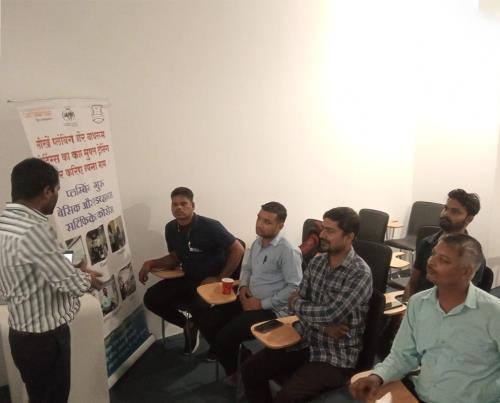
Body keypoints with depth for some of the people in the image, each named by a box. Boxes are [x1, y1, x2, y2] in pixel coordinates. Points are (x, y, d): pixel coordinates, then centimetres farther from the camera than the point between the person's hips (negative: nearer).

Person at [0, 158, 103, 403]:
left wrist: (74, 270, 9)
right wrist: (88, 279, -3)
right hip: (44, 338, -9)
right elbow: (71, 283, -24)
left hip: (24, 333, 9)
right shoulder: (33, 230, -29)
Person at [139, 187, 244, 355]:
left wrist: (220, 279, -18)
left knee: (198, 307, -35)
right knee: (151, 298, -6)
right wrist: (151, 263, -1)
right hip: (187, 278, 7)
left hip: (210, 280, -7)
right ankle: (189, 325, 15)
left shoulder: (210, 227, -19)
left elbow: (238, 250, -17)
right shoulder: (171, 228, 1)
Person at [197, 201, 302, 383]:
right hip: (249, 301, 9)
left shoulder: (287, 251, -18)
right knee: (206, 322, -1)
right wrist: (243, 286, 3)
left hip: (271, 309, -8)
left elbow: (295, 288, -23)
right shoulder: (257, 243, 9)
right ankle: (235, 367, 16)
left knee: (225, 336, -21)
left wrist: (263, 303, -19)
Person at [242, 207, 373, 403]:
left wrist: (296, 303, -6)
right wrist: (324, 327, -15)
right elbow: (297, 302, 2)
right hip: (306, 341, 7)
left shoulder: (360, 274, -19)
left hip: (336, 355, -7)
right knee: (251, 369, -1)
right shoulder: (317, 261, 4)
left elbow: (329, 314, -25)